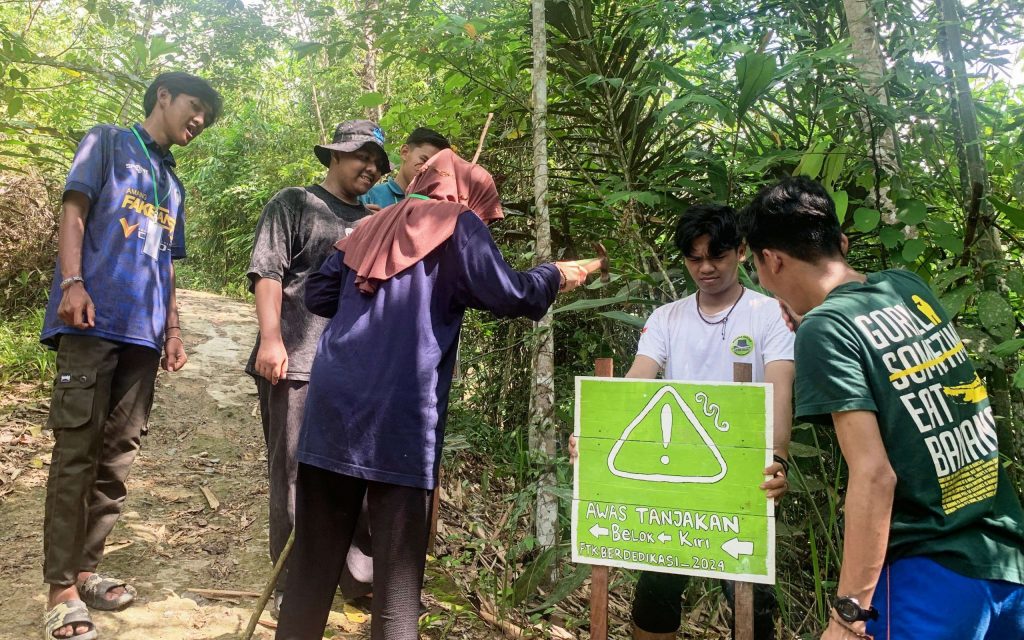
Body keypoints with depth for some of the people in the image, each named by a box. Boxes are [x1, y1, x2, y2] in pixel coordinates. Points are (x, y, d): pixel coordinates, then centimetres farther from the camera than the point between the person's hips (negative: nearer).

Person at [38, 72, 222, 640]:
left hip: (143, 332, 6)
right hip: (94, 319, -6)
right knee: (77, 450, -8)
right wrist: (72, 282, -15)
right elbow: (73, 212, -1)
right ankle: (61, 587, -4)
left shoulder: (173, 185, 27)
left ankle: (85, 568, 14)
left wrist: (172, 328, 19)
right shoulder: (107, 142, 11)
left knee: (118, 455, 5)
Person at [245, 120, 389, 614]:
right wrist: (270, 339, -16)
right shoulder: (294, 204, 5)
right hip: (297, 365, -5)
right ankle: (292, 586, 15)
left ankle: (361, 577, 20)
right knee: (294, 476, 2)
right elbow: (267, 272, -5)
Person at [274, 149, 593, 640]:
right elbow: (508, 296, -1)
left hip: (333, 403, 6)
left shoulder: (373, 226, 22)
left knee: (316, 550, 14)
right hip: (400, 414, -6)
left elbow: (317, 294, 21)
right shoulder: (457, 225, 5)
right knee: (398, 557, 2)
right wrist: (555, 275, 15)